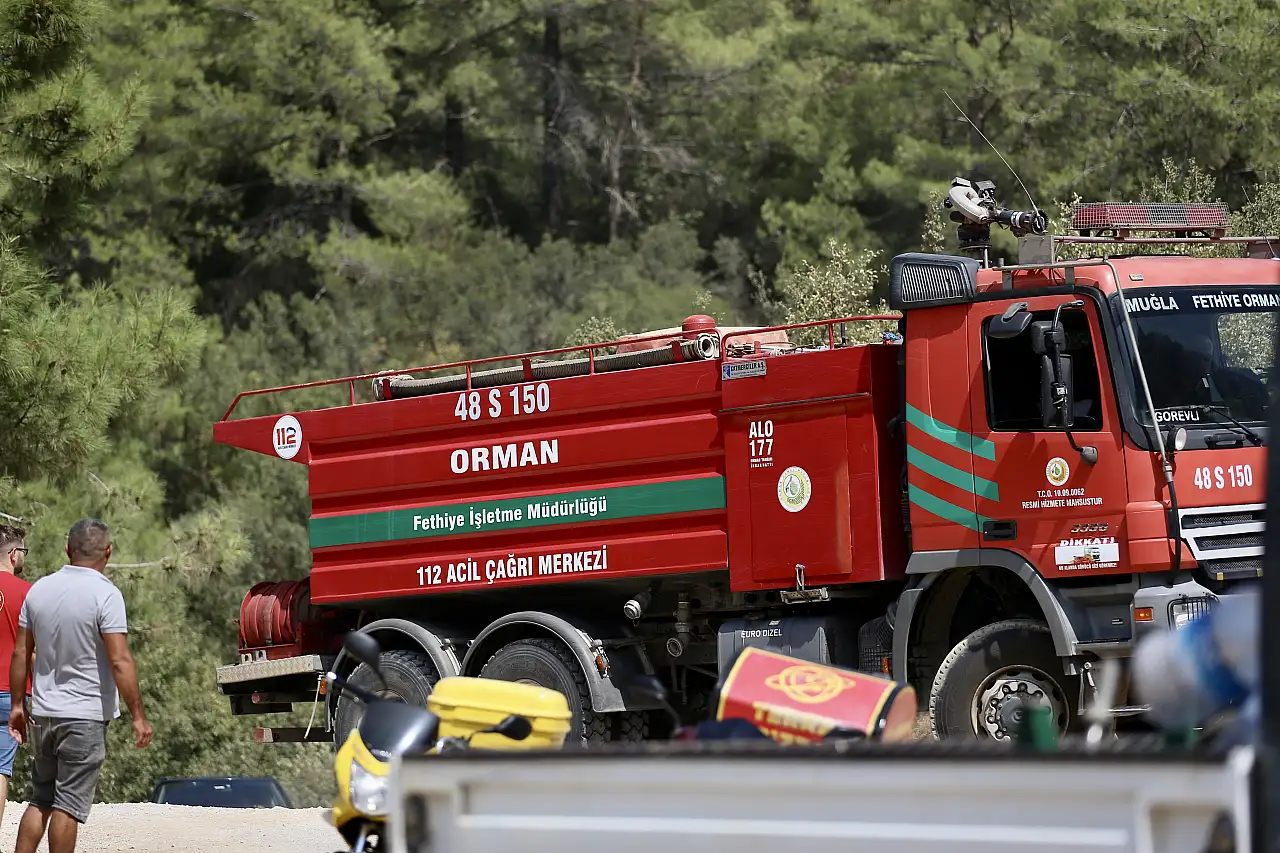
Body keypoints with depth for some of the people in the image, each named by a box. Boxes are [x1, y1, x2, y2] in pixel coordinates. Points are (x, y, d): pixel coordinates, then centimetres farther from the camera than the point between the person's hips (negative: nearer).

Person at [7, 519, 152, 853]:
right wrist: (138, 716, -13)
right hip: (86, 714, -5)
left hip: (43, 713, 6)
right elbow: (119, 661, -18)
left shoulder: (40, 589, 5)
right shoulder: (105, 594, -13)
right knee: (69, 804, -2)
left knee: (40, 800, 15)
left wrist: (18, 705, 17)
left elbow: (20, 653, 9)